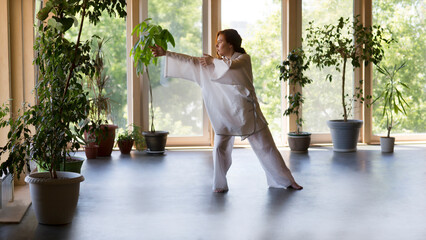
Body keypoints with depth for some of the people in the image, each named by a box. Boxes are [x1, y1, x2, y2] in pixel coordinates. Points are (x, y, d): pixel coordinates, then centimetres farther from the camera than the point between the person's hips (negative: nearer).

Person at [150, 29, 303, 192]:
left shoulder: (244, 58, -5)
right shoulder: (217, 62, 8)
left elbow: (230, 65, -27)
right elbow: (191, 61, 3)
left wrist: (213, 60, -9)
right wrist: (165, 53, -3)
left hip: (246, 111, -3)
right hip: (225, 113, 4)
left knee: (266, 147, 3)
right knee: (220, 148, -5)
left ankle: (287, 181, 14)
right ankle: (220, 185, 10)